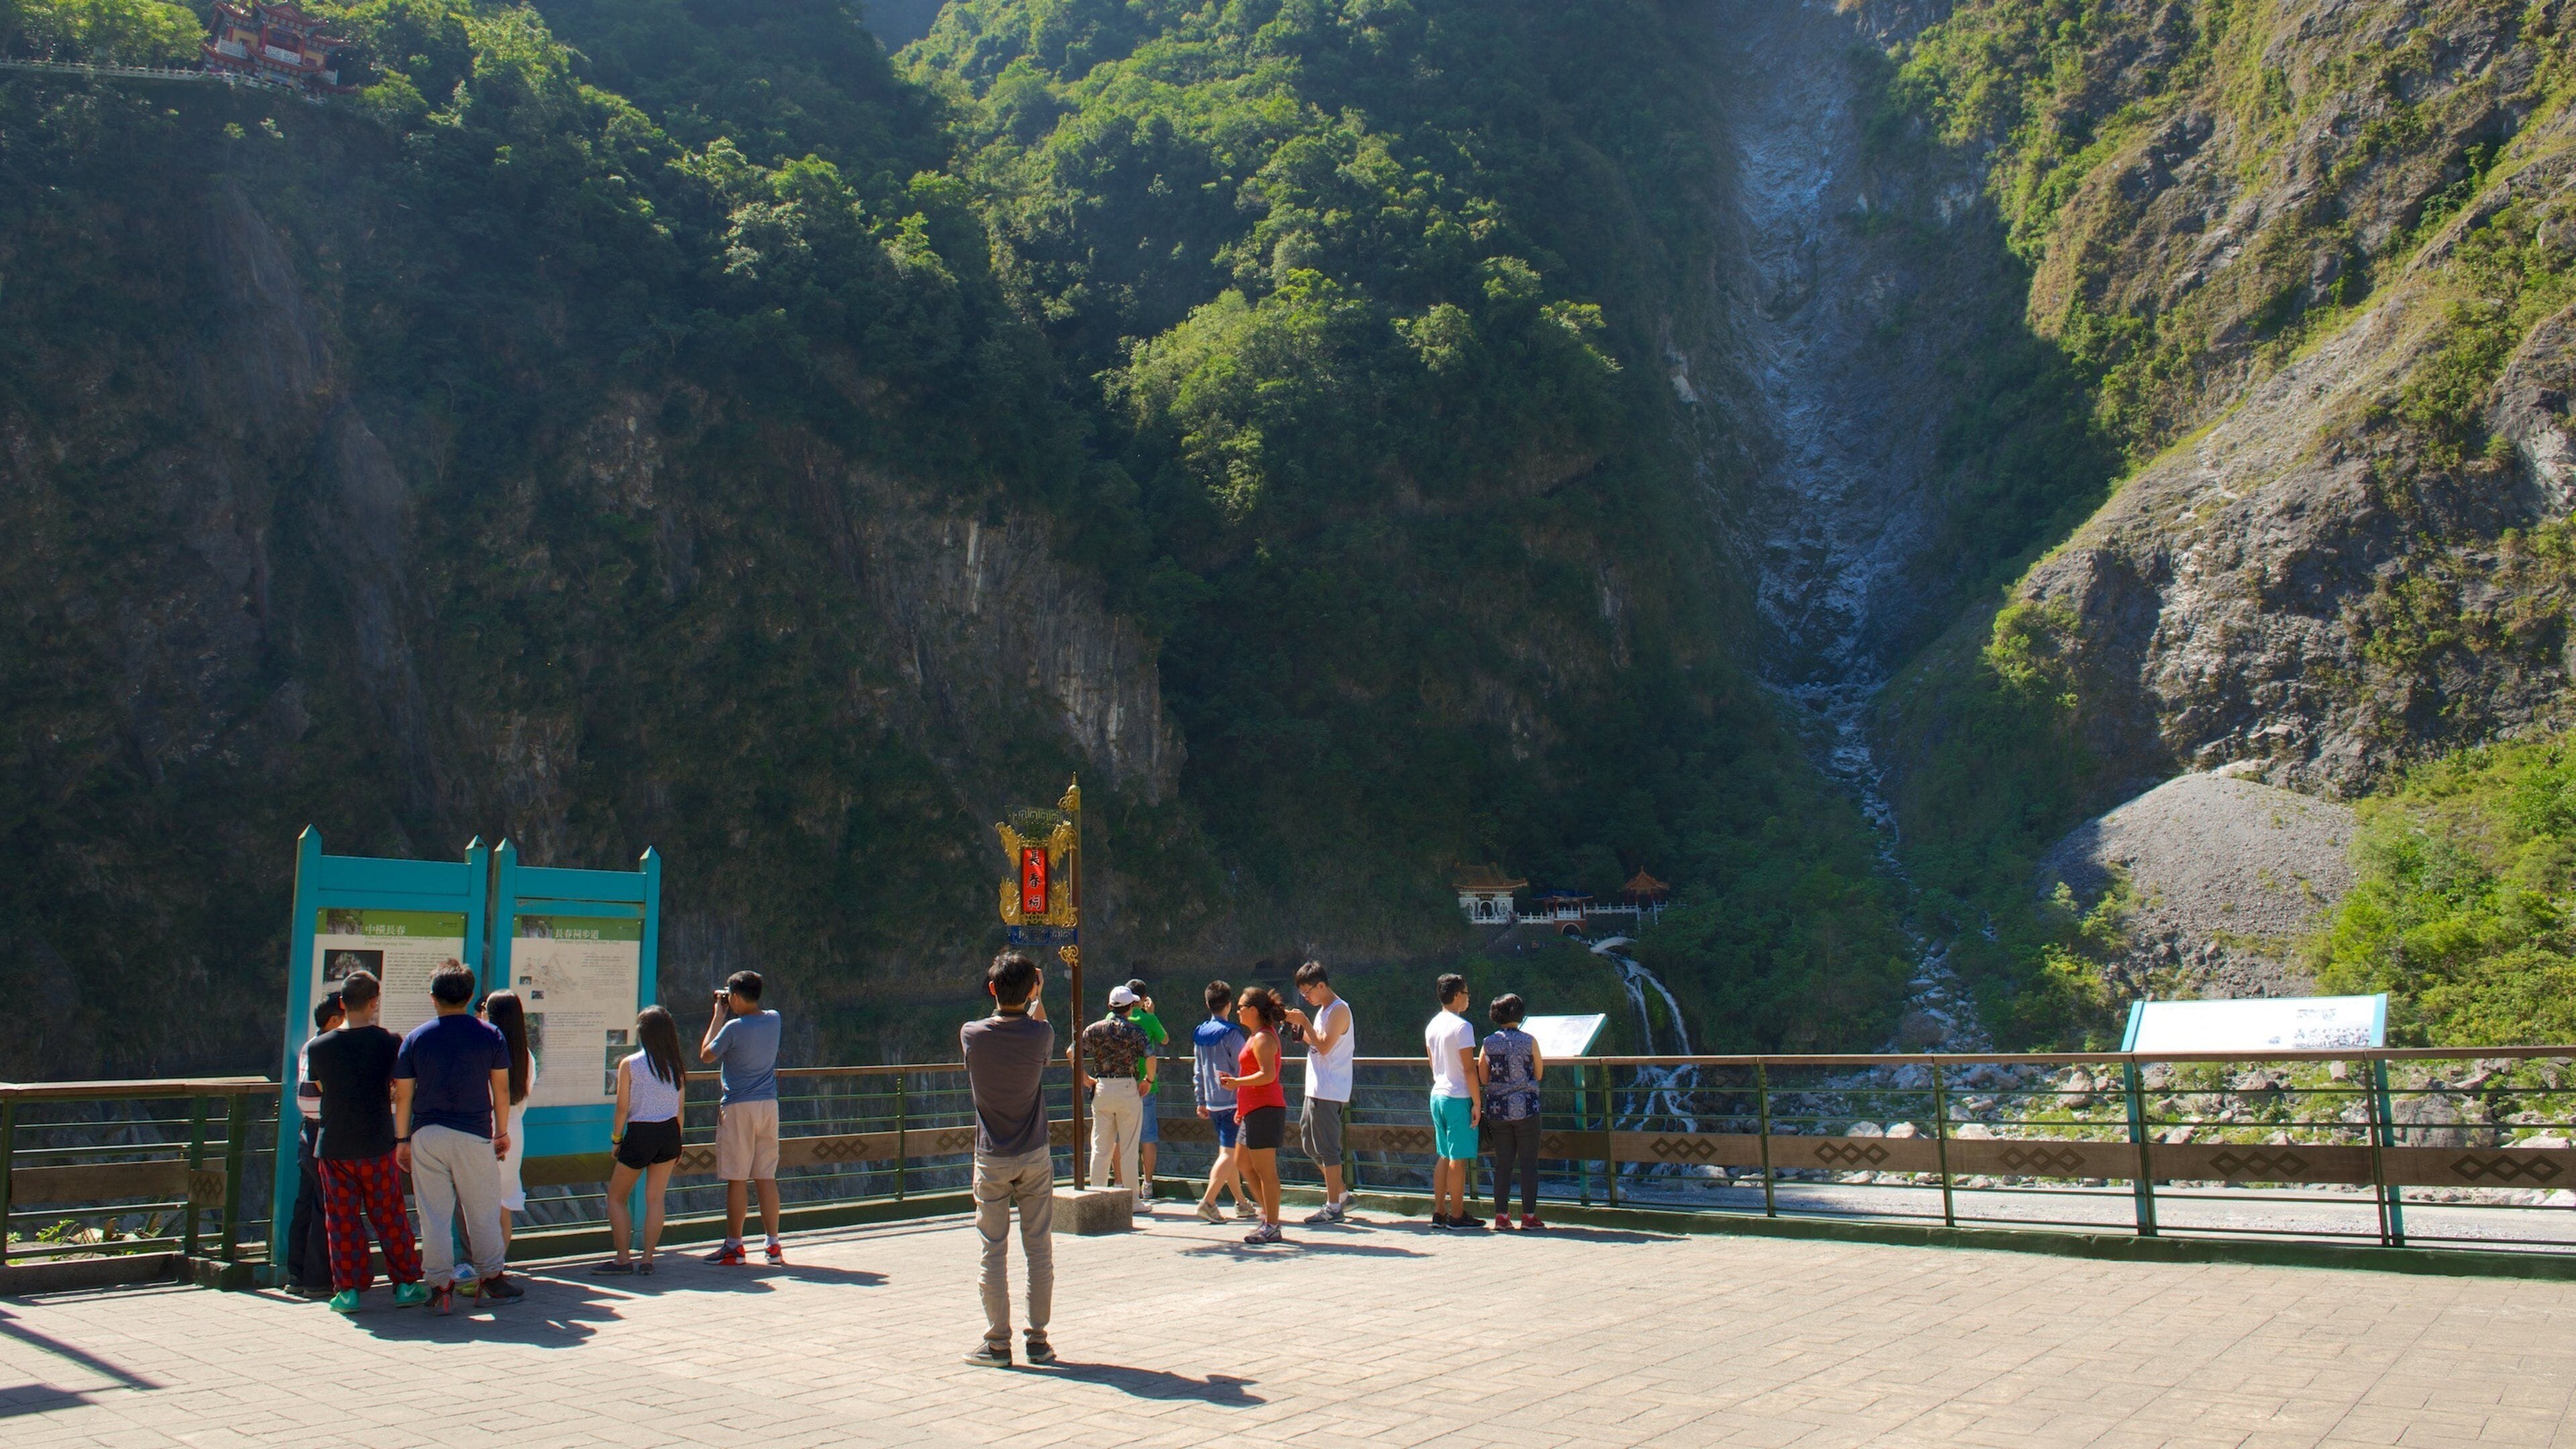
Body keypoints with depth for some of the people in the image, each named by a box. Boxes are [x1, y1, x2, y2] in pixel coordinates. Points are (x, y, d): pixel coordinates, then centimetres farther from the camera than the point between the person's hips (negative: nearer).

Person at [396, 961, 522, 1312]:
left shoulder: (416, 1038, 1)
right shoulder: (490, 1036, 0)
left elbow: (403, 1094, 2)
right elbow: (501, 1089, 3)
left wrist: (402, 1139, 9)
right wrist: (502, 1132, 12)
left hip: (426, 1136, 1)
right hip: (474, 1136, -1)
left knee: (434, 1215, 5)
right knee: (483, 1212, 11)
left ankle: (441, 1285, 6)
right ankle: (490, 1278, 18)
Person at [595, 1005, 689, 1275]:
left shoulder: (630, 1064, -10)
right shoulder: (677, 1065, 2)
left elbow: (623, 1108, -8)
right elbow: (680, 1109, 7)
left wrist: (616, 1139, 4)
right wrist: (677, 1144, 15)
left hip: (639, 1134, -4)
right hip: (669, 1134, 4)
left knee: (616, 1197, 11)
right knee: (655, 1199, 10)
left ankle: (623, 1259, 7)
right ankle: (647, 1259, 9)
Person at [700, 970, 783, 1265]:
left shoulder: (734, 1027, -14)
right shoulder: (774, 1020, 4)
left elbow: (706, 1055, 0)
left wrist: (719, 1015, 4)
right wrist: (727, 1015, 18)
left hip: (738, 1107, -6)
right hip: (769, 1105, 6)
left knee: (737, 1179, 1)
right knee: (767, 1177, 9)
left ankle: (734, 1247, 7)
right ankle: (773, 1245, 11)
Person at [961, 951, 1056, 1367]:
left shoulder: (972, 1034, -9)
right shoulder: (1040, 1034, -10)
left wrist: (1003, 994, 20)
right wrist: (1036, 997, 19)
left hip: (991, 1161, 0)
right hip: (1035, 1158, 1)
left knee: (993, 1252, 6)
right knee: (1039, 1250, 8)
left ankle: (997, 1343, 9)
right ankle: (1038, 1340, 12)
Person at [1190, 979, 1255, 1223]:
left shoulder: (1199, 1034, 9)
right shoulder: (1231, 1033, -12)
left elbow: (1197, 1070, 14)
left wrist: (1201, 1100, 19)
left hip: (1212, 1102, 7)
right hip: (1232, 1101, -7)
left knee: (1229, 1151, 15)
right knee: (1229, 1154, -6)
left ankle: (1242, 1203, 21)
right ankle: (1207, 1202, -16)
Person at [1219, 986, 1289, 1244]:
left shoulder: (1262, 1038, -14)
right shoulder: (1256, 1036, 18)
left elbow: (1268, 1075, -25)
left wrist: (1237, 1082, -29)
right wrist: (1242, 1106, 25)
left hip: (1265, 1110, -11)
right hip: (1254, 1110, 11)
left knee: (1265, 1169, -6)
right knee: (1242, 1162, 16)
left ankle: (1271, 1227, -1)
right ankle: (1268, 1211, 22)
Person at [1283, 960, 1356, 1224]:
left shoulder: (1339, 1010, -13)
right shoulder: (1323, 1010, 17)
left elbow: (1324, 1046, -19)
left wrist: (1305, 1022, -13)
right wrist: (1299, 1024, 7)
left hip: (1330, 1091, -10)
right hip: (1316, 1089, 10)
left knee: (1327, 1146, -5)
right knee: (1308, 1142, 14)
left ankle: (1333, 1207, 1)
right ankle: (1343, 1194, 22)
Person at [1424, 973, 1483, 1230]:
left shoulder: (1432, 1025, 10)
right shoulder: (1462, 1027, -15)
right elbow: (1469, 1069, -16)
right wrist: (1477, 1102, -12)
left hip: (1437, 1095, 8)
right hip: (1459, 1098, -8)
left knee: (1445, 1156, 13)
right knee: (1459, 1159, -2)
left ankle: (1439, 1213, 15)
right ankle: (1457, 1216, 2)